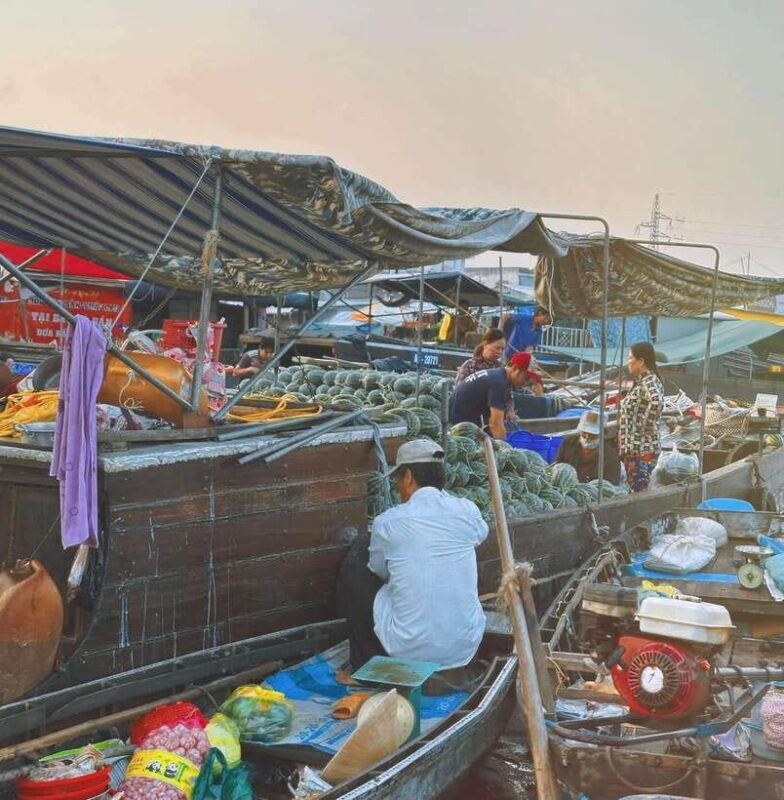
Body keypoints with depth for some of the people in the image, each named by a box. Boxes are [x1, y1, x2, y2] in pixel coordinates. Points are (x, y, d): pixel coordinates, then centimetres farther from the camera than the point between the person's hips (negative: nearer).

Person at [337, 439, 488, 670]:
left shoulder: (387, 523, -9)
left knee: (352, 570, 13)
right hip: (465, 649, 4)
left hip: (411, 651, -4)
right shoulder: (467, 511, -3)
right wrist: (440, 491, 26)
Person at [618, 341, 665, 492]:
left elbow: (656, 401, -36)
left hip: (642, 449, -10)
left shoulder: (649, 381, -15)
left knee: (639, 493, -5)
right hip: (632, 448, 10)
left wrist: (647, 425, -24)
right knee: (634, 490, 15)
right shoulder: (641, 381, 14)